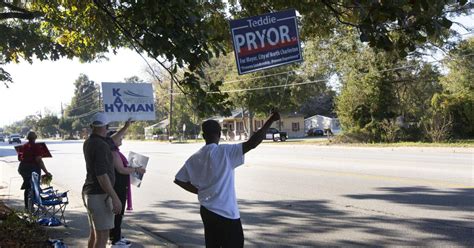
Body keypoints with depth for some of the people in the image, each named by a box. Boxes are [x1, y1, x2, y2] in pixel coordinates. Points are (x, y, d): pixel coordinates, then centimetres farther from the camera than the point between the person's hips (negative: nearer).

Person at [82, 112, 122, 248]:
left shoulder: (88, 142, 8)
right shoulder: (101, 146, -20)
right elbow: (101, 175, -26)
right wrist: (115, 198, -24)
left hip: (90, 193, 10)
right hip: (99, 195, -10)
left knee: (94, 233, 19)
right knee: (102, 236, -4)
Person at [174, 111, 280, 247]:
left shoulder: (194, 158, 2)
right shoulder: (225, 152, -16)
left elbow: (178, 180, 8)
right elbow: (252, 143, -23)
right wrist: (271, 120, -18)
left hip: (207, 211, 7)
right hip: (226, 214, -6)